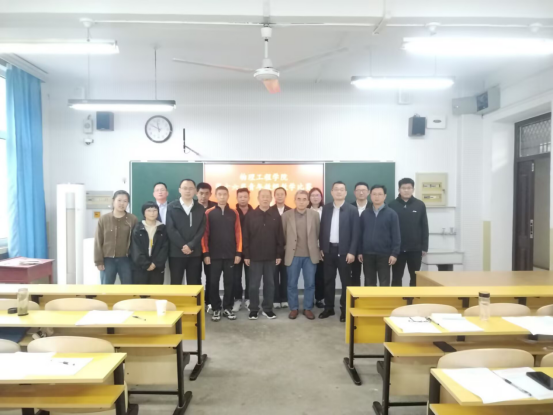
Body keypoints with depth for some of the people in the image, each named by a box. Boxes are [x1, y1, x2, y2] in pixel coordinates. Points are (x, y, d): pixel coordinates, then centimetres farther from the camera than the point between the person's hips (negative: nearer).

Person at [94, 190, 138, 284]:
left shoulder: (133, 219, -2)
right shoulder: (103, 219, -1)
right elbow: (98, 242, 1)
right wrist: (98, 261, -3)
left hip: (126, 260, 0)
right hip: (108, 260, 0)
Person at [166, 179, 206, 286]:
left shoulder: (200, 209, 8)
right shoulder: (171, 207, 2)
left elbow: (202, 229, 0)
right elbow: (170, 229, -6)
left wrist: (190, 245, -12)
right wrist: (182, 246, -12)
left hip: (195, 253, 2)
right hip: (176, 253, -1)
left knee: (194, 285, 6)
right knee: (175, 284, 5)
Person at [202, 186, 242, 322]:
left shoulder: (234, 213, 4)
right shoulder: (209, 213, 0)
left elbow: (238, 233, 4)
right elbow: (205, 234, -1)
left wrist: (238, 252, -1)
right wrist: (206, 253, -6)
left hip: (230, 255, 1)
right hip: (214, 255, -1)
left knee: (229, 282, 8)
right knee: (214, 282, 5)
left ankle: (227, 308, 19)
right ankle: (216, 309, 16)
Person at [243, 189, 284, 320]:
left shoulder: (276, 216, 3)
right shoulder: (250, 215, -1)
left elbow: (280, 237, 3)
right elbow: (245, 237, -2)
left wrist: (279, 255, -1)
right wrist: (246, 255, -5)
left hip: (271, 257, 2)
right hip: (255, 256, -1)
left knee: (270, 284, 9)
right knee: (254, 284, 6)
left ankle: (268, 308, 20)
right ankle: (253, 309, 17)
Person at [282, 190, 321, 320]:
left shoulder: (315, 215, 1)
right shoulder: (286, 215, -1)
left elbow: (318, 233, 9)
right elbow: (282, 234, 6)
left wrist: (316, 248, 9)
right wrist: (287, 247, 6)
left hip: (310, 255, 1)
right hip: (293, 255, 0)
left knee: (310, 284, 6)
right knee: (292, 284, 7)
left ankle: (308, 308, 20)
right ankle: (294, 308, 20)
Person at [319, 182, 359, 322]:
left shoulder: (352, 210, -5)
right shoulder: (326, 208, 6)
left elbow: (355, 233, -7)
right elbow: (322, 228, 9)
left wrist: (352, 252, -13)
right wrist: (321, 248, 5)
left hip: (344, 251, -3)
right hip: (328, 249, 3)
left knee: (345, 281, 6)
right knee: (328, 280, 10)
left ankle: (345, 309, 17)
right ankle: (329, 308, 21)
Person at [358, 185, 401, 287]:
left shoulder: (391, 214, -2)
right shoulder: (365, 214, 7)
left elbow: (396, 235, -5)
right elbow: (361, 234, 10)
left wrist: (394, 253, -11)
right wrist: (360, 252, 6)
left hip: (384, 254, -3)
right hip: (367, 254, 3)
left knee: (384, 284, 4)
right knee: (369, 284, 11)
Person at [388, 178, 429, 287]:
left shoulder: (420, 205, 1)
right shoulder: (392, 206, -2)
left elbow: (424, 228, 4)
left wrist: (424, 247, 1)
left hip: (415, 249, 1)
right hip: (397, 249, -1)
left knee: (415, 278, 11)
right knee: (396, 278, 8)